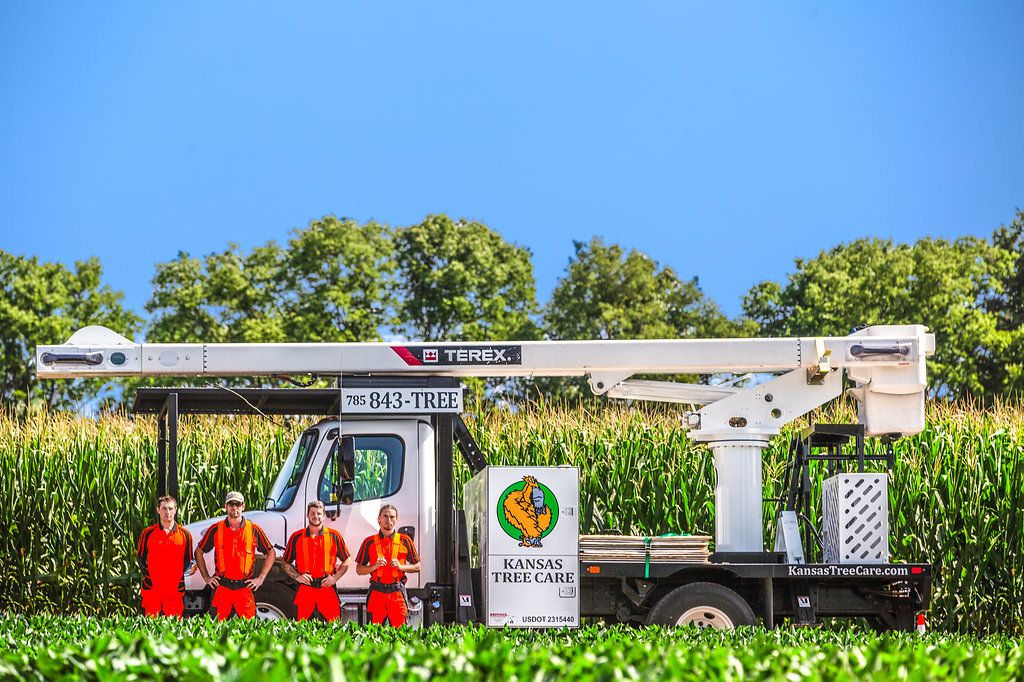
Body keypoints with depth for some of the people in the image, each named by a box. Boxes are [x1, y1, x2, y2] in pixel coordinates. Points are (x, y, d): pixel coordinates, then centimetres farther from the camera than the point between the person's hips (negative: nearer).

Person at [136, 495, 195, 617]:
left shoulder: (185, 535, 8)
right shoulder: (148, 533, 6)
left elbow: (188, 560, 17)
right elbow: (140, 558, 13)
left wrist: (190, 569, 1)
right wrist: (147, 575, 4)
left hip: (175, 591, 1)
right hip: (151, 590, -1)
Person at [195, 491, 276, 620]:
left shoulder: (254, 530, 6)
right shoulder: (215, 530, 7)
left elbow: (271, 553, 14)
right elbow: (199, 552, 16)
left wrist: (261, 578, 7)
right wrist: (206, 577, 9)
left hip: (245, 586, 0)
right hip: (222, 586, 0)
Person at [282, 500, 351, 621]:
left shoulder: (334, 536, 6)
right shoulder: (297, 537, 6)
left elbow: (347, 561, 12)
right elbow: (287, 564, 13)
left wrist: (334, 578, -1)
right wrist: (298, 577, -3)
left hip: (327, 588, 0)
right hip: (305, 590, 0)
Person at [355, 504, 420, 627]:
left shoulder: (405, 541, 8)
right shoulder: (369, 542, 8)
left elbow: (417, 567, 11)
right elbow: (359, 569, 10)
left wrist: (400, 566, -6)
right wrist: (374, 566, -8)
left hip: (397, 592, 0)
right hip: (377, 592, 0)